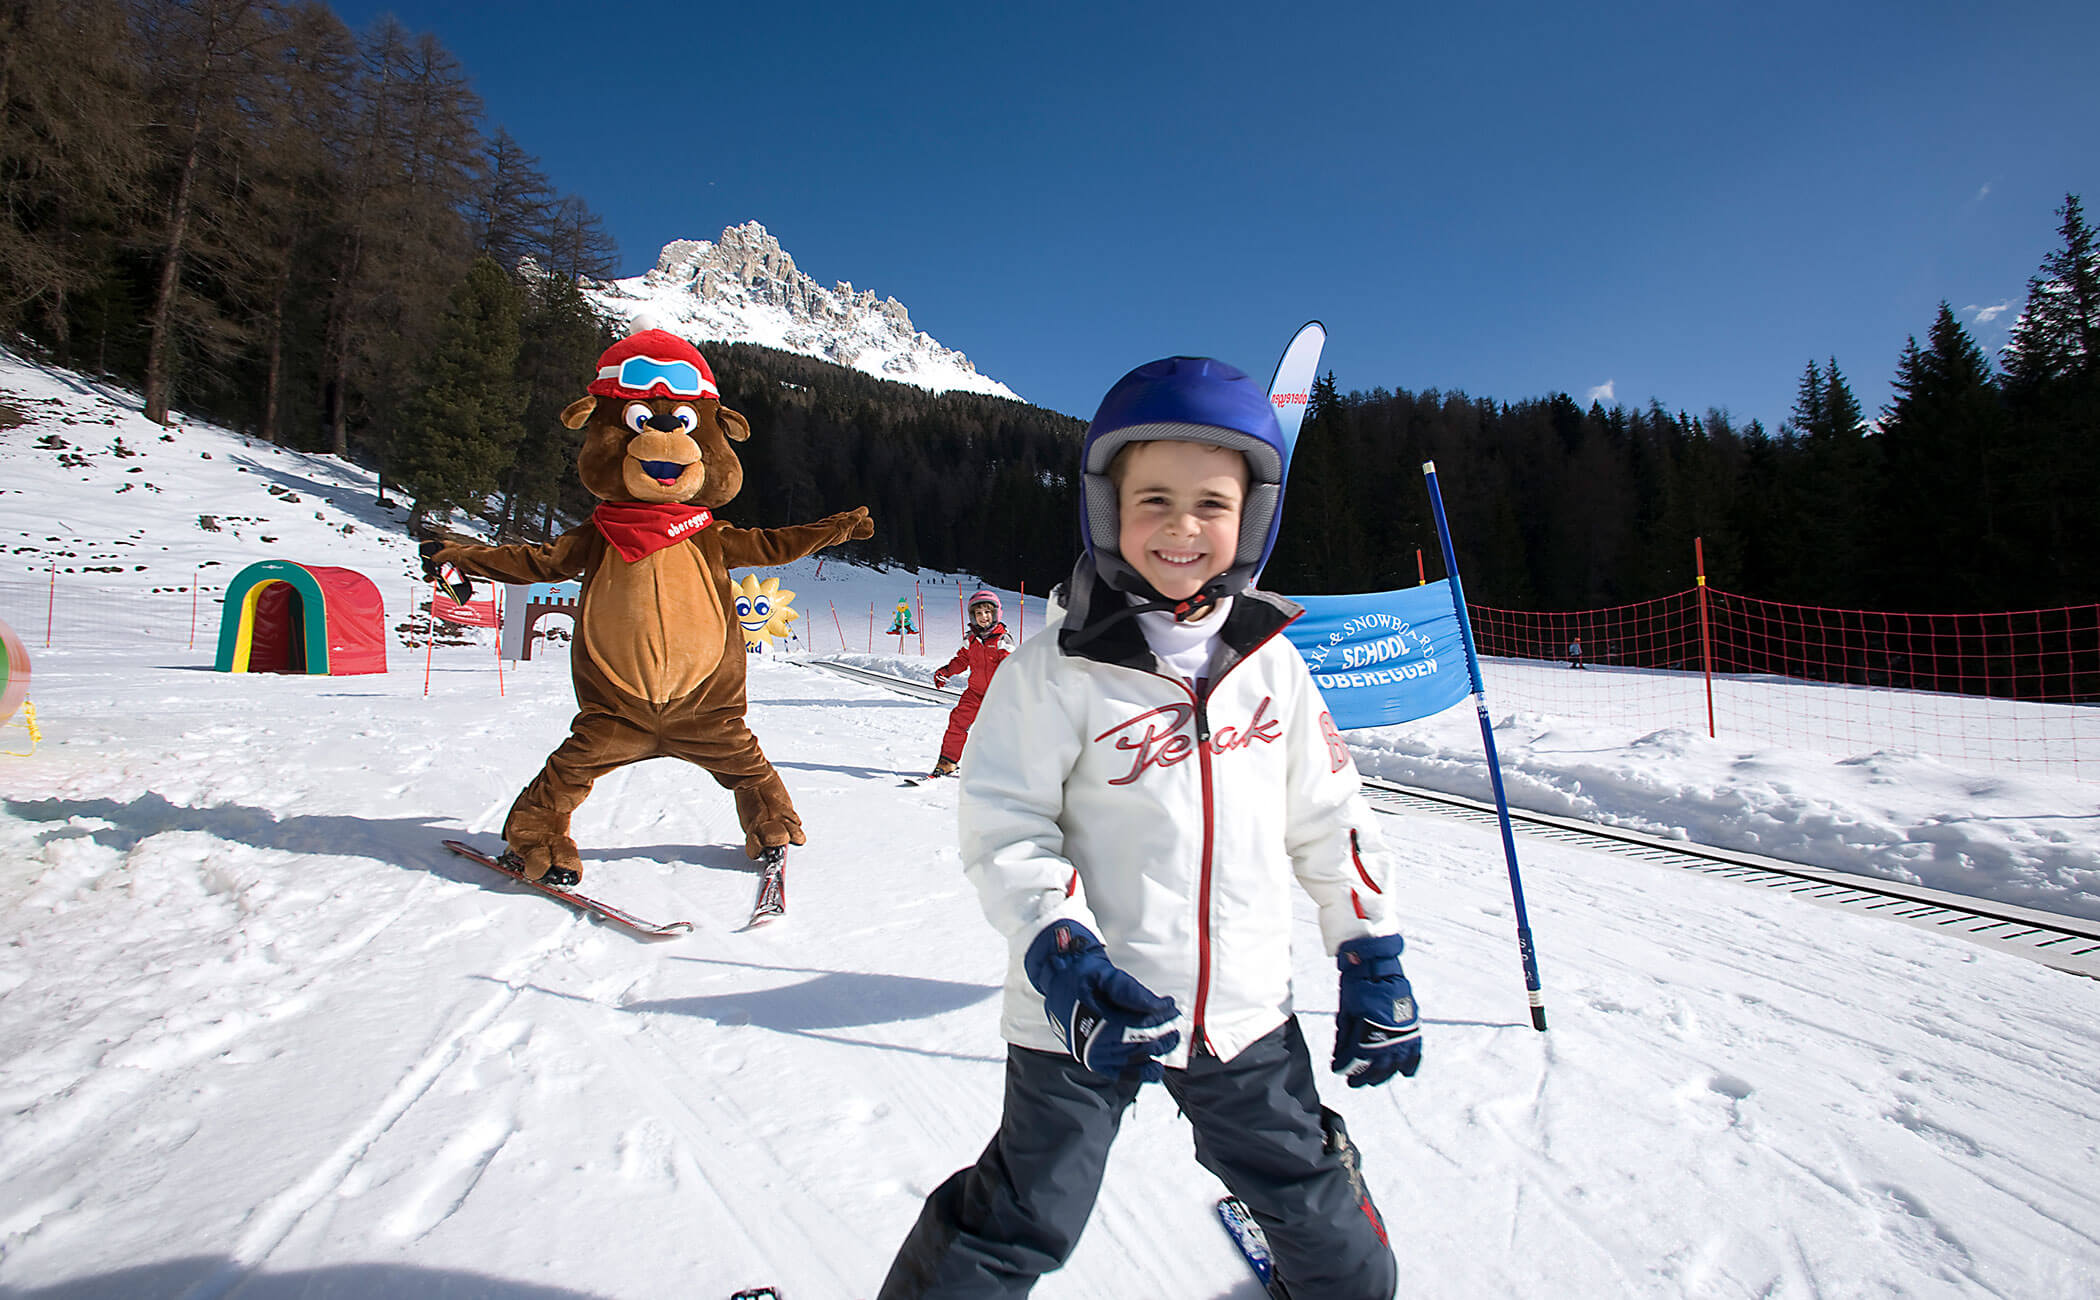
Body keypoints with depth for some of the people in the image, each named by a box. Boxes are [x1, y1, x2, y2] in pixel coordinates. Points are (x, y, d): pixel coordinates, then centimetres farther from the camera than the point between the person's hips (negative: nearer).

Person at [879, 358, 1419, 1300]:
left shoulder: (1272, 664, 0)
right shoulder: (1055, 673, -11)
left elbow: (1329, 821, 7)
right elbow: (1003, 825, -11)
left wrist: (1372, 959, 9)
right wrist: (1059, 955, -24)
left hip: (1246, 1008, 4)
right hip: (1089, 1010, -3)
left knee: (1312, 1197, 24)